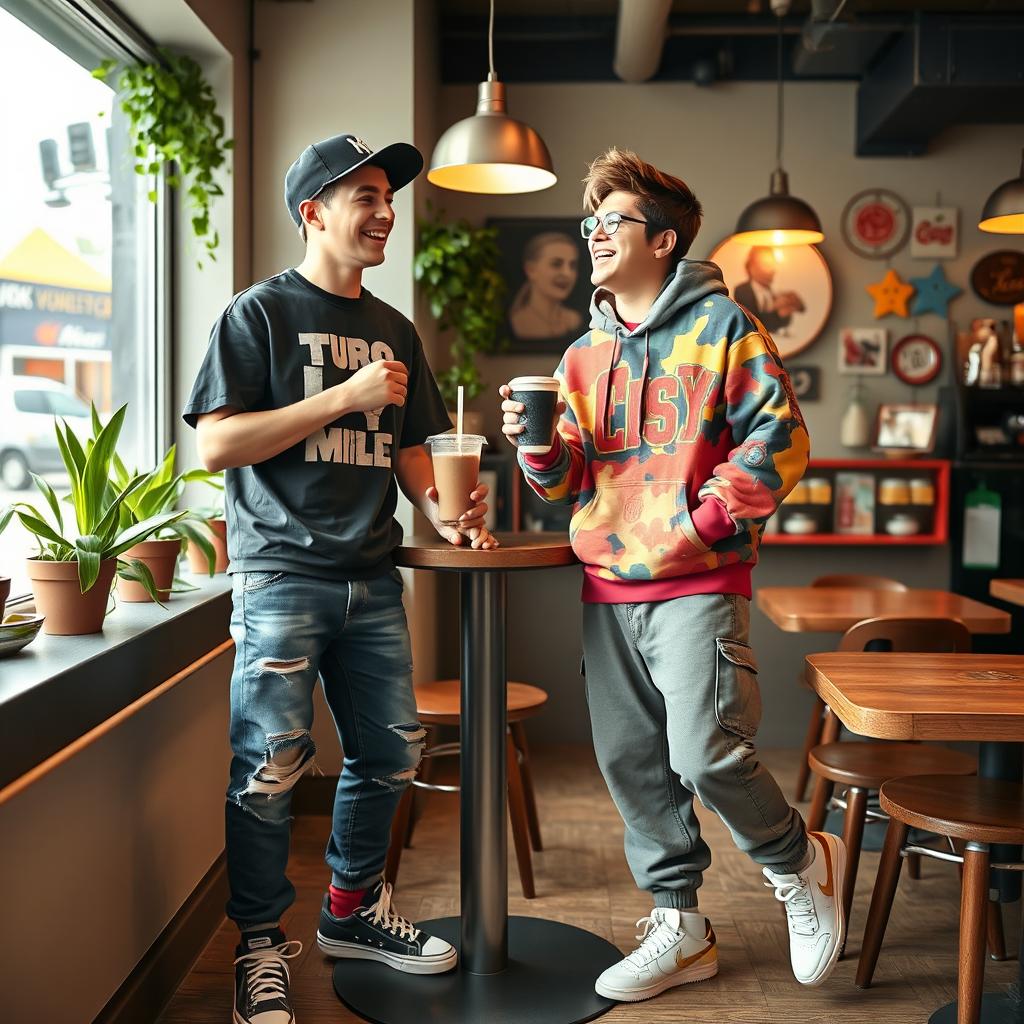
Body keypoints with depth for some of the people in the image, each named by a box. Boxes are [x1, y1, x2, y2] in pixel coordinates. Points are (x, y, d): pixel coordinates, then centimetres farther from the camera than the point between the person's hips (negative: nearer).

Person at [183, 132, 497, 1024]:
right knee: (270, 767, -7)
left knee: (391, 754, 9)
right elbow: (217, 444, -11)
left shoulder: (394, 330, 17)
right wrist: (345, 397, -14)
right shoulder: (261, 313, -1)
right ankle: (261, 946, 11)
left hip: (372, 578, 6)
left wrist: (441, 512, 2)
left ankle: (354, 909, 29)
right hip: (281, 574, -6)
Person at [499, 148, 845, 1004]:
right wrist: (539, 444, -5)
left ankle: (801, 862, 17)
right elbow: (571, 479, 16)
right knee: (632, 763, 8)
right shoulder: (586, 354, 16)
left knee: (707, 754, -14)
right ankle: (681, 929, 23)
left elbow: (780, 437, -7)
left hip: (698, 586, -6)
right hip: (608, 588, 6)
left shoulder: (718, 323, -1)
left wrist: (709, 517, -15)